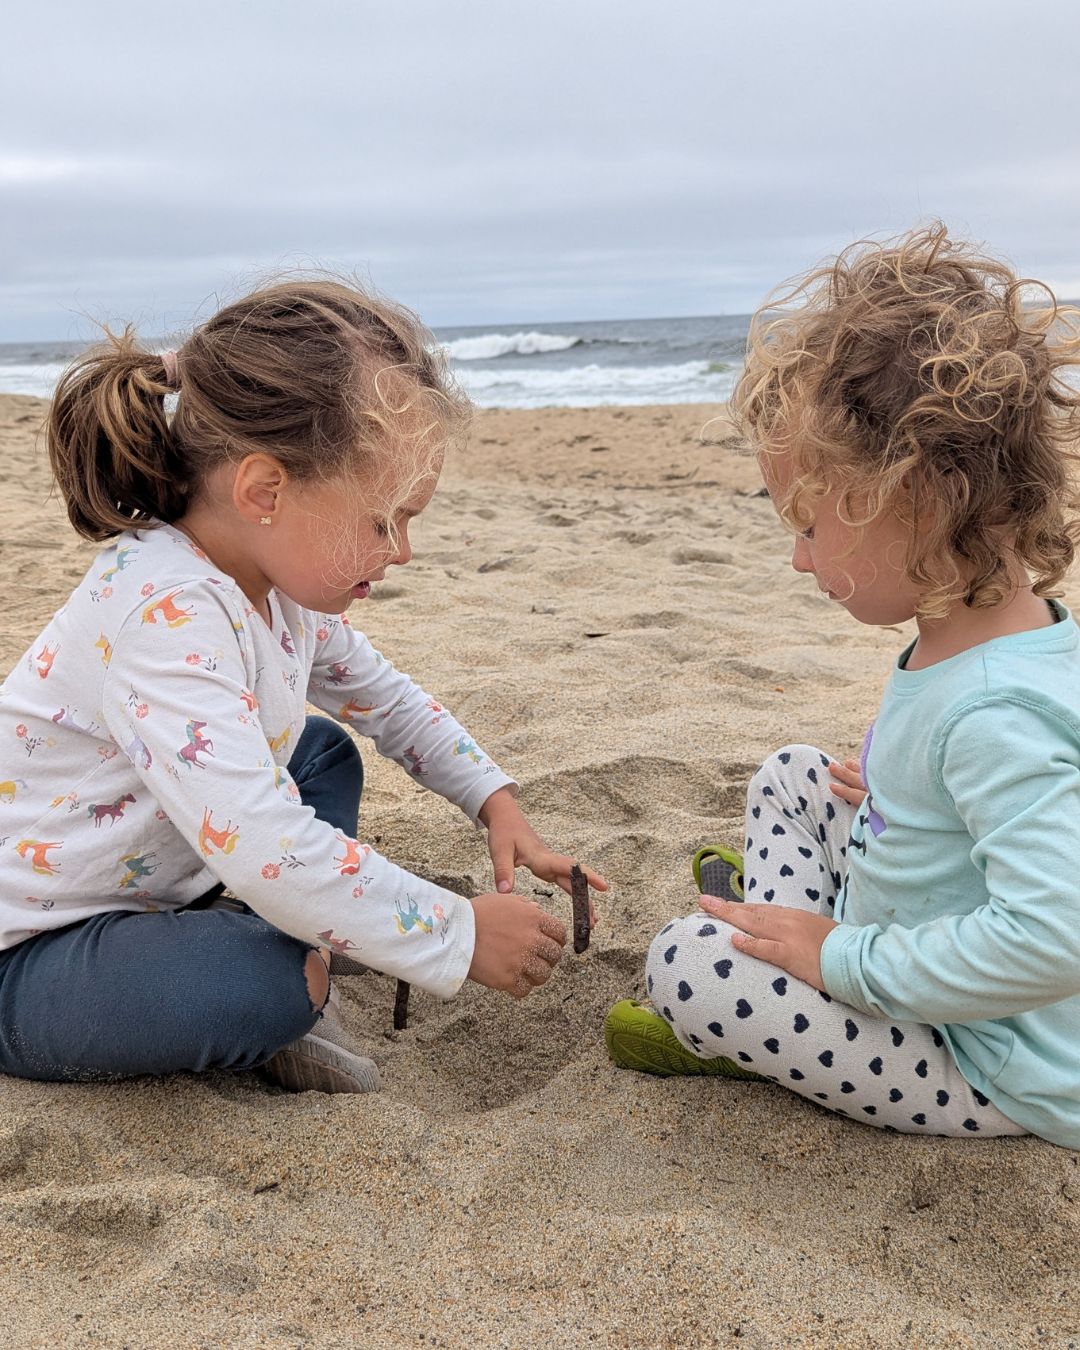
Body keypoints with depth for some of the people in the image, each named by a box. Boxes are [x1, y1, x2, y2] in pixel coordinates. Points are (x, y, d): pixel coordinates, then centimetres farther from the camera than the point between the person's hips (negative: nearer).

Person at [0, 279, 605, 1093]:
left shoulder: (279, 578, -6)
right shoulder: (162, 613, -34)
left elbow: (384, 696, 12)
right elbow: (267, 853, -41)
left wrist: (496, 802, 3)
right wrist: (459, 936, -30)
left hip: (159, 885, 9)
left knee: (324, 752, 14)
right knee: (266, 987, -34)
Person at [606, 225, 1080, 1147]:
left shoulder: (991, 711, -34)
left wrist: (849, 960, -30)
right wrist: (896, 790, 6)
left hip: (989, 1074, -10)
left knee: (683, 964, -23)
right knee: (790, 776, 17)